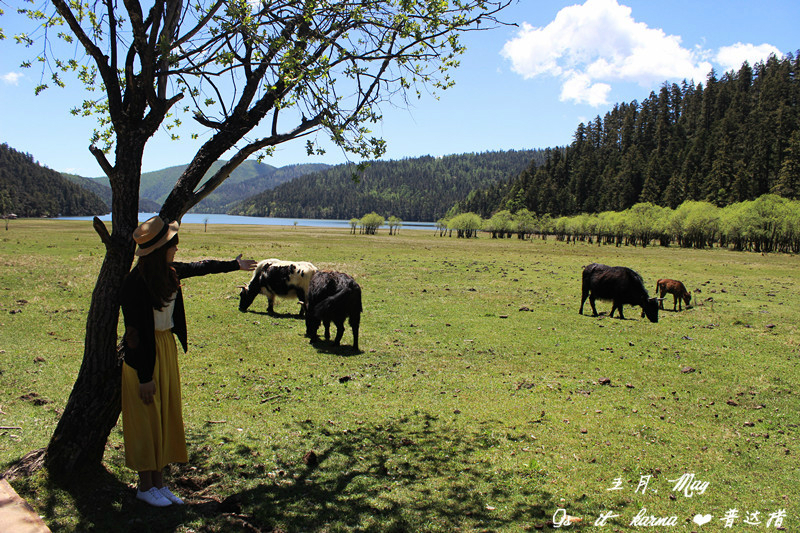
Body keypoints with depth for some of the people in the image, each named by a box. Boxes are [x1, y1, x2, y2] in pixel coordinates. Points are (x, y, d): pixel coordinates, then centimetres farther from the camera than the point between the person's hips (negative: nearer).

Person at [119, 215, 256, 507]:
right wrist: (145, 376, -19)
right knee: (147, 418, 4)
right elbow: (137, 333, -22)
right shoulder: (136, 284, -23)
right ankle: (145, 486, 20)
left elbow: (200, 267, 19)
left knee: (167, 415, 13)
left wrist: (235, 264, 32)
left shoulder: (168, 272, -1)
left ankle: (159, 482, 25)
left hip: (167, 347, 8)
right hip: (144, 354, -8)